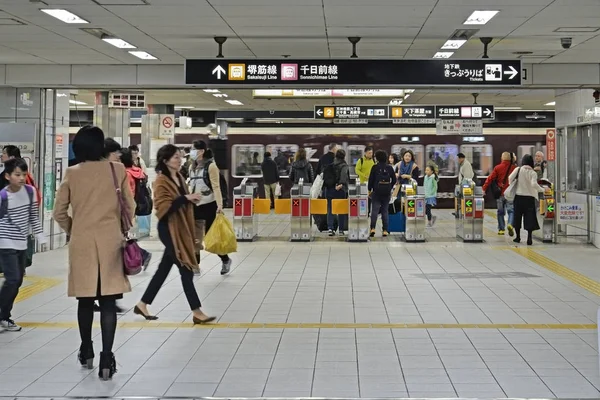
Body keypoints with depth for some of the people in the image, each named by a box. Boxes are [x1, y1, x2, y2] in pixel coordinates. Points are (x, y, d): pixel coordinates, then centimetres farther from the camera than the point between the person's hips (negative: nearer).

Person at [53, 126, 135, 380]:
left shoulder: (72, 173, -1)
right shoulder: (117, 170, -2)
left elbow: (59, 212, 2)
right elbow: (130, 206, 4)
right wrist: (123, 230, 21)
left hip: (81, 243, 1)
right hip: (110, 242, -1)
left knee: (85, 300, 14)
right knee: (108, 302, 0)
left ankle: (86, 352, 29)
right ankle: (106, 359, -3)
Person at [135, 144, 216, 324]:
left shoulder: (179, 178, 12)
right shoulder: (161, 181, -14)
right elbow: (164, 207, -23)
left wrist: (191, 200, 3)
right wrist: (185, 198, -26)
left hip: (181, 228, 9)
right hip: (169, 229, -9)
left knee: (164, 268, 14)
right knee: (186, 270, -7)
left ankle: (142, 304, 25)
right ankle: (197, 312, -1)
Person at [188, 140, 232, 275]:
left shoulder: (211, 165, -10)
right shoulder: (192, 167, 11)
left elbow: (216, 187, -15)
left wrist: (219, 205, -24)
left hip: (208, 205, -6)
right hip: (195, 206, 6)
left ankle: (225, 260, 22)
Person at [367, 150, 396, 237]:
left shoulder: (375, 167, -4)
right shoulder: (389, 167, 3)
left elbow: (371, 179, -2)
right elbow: (394, 180, 6)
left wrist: (369, 189, 8)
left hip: (377, 191, -2)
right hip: (387, 192, 2)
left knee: (375, 210, -1)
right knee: (385, 211, 7)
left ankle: (372, 228, -14)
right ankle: (385, 230, 4)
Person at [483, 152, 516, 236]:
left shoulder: (497, 168, -2)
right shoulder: (514, 168, -2)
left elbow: (490, 179, -6)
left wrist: (484, 189, -3)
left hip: (500, 193, 1)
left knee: (500, 212, 12)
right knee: (511, 210, 3)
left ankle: (501, 229, 14)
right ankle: (510, 224, -21)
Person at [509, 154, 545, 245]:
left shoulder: (518, 170, -1)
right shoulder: (533, 173, -6)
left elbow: (510, 178, -7)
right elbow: (534, 184, -18)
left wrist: (511, 184, 13)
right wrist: (542, 190, -6)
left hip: (518, 196, 2)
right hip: (529, 197, -2)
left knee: (517, 217, 13)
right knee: (529, 217, 1)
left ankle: (518, 237, 20)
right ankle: (529, 238, -8)